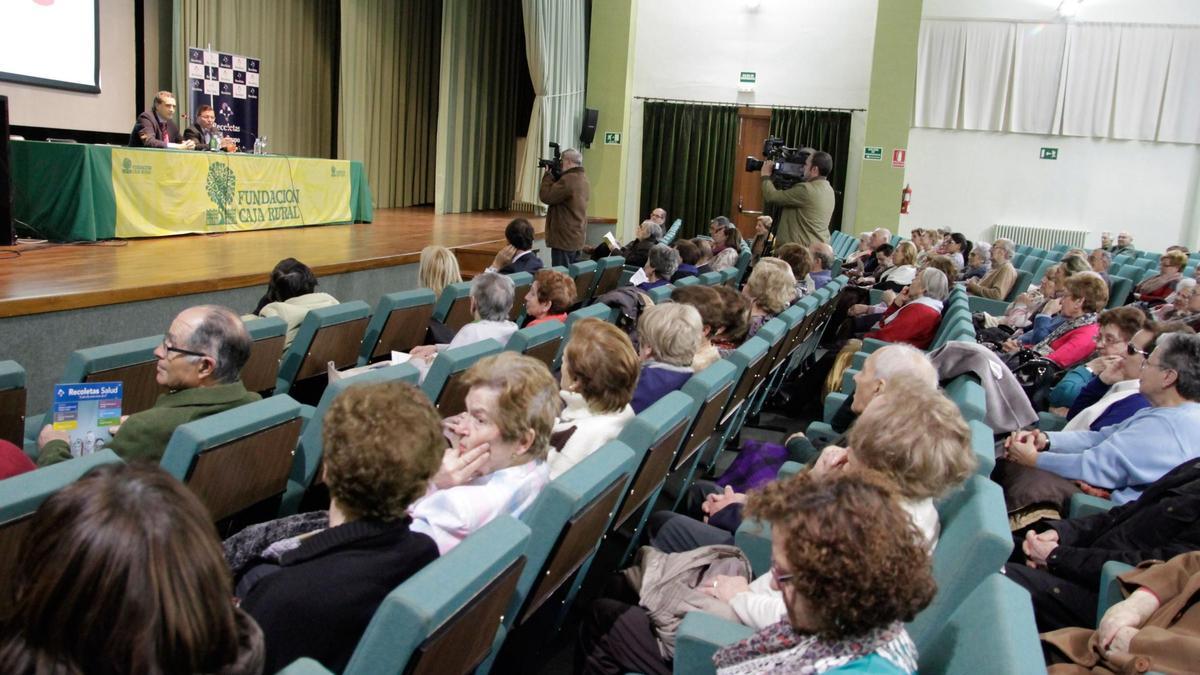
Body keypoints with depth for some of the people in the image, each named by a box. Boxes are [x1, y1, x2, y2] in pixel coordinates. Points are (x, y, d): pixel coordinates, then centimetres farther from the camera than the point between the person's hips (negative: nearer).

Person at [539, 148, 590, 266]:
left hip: (565, 238, -10)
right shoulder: (583, 178, 12)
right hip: (577, 237, 10)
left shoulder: (569, 179, -20)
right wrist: (554, 175, 7)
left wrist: (548, 175, -4)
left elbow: (545, 196, -16)